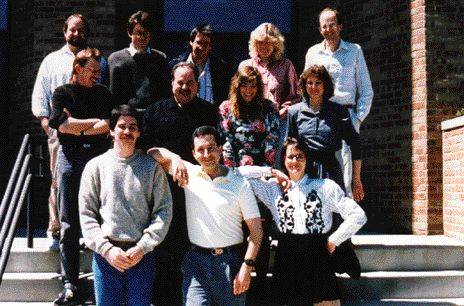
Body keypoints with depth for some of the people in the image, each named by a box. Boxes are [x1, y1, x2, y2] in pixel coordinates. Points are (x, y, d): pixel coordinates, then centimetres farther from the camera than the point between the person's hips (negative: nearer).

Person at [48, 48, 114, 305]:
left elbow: (109, 125, 3)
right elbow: (62, 124, -8)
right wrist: (95, 122, -1)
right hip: (71, 157, -2)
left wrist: (79, 128, -7)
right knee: (70, 225, -4)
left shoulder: (103, 93, 17)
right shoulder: (62, 93, 9)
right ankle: (70, 285, -2)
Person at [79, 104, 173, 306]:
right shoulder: (96, 166, 6)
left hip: (142, 256, 0)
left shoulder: (152, 167, 4)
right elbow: (87, 214, 3)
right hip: (105, 255, 0)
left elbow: (164, 211, 0)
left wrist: (142, 247, -10)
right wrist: (106, 249, -8)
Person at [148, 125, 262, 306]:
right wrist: (174, 159, -12)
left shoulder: (239, 184, 0)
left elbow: (256, 229, -1)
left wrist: (247, 267, -9)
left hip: (230, 260, 0)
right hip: (196, 259, 0)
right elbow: (153, 153, 8)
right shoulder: (188, 173, 6)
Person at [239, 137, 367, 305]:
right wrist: (273, 172, 4)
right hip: (287, 258, 1)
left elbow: (358, 216, 2)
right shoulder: (274, 188, 9)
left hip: (318, 258, -1)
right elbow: (241, 173, 4)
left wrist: (333, 240, 1)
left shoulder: (326, 186, 5)